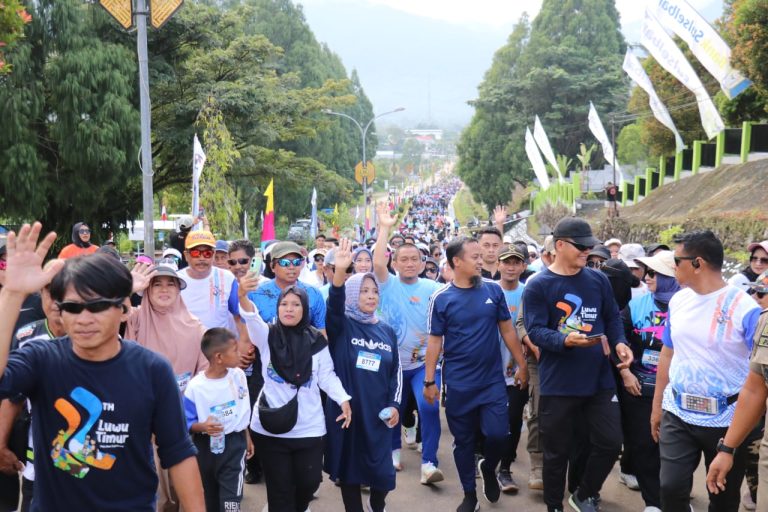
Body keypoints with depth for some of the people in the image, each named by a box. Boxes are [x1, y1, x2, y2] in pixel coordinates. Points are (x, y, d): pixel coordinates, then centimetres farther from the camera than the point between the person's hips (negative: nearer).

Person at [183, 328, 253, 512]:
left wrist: (247, 437, 17)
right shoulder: (195, 387, -19)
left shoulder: (239, 375, -6)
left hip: (234, 444, 1)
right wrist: (202, 427, -32)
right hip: (206, 447, -1)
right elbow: (186, 423, -12)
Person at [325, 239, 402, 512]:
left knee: (382, 471, 5)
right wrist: (339, 271, -42)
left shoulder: (387, 331, 7)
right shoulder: (341, 326, -4)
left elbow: (396, 371, 12)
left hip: (377, 413, 3)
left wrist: (394, 404, 0)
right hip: (344, 410, -2)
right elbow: (334, 304, -25)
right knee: (349, 469, 8)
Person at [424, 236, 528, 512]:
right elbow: (434, 341, -3)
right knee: (463, 441, 9)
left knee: (497, 433, -4)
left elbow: (507, 329, 6)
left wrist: (522, 364, 6)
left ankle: (488, 468, 29)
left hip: (492, 379, 1)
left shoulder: (493, 290, -1)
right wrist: (429, 380, -3)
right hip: (458, 383, -1)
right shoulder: (441, 298, -7)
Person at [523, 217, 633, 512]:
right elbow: (535, 331, -15)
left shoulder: (599, 280, 5)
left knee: (611, 443, 8)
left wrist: (619, 342, -8)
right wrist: (566, 339, -32)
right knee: (557, 451, 8)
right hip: (558, 383, -4)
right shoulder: (538, 286, -8)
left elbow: (612, 318, 11)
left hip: (599, 379, 4)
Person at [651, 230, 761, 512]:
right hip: (677, 415, 4)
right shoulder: (678, 300, 3)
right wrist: (657, 406, 14)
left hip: (727, 421, -4)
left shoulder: (745, 308, -15)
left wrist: (749, 426, -17)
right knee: (671, 488, 0)